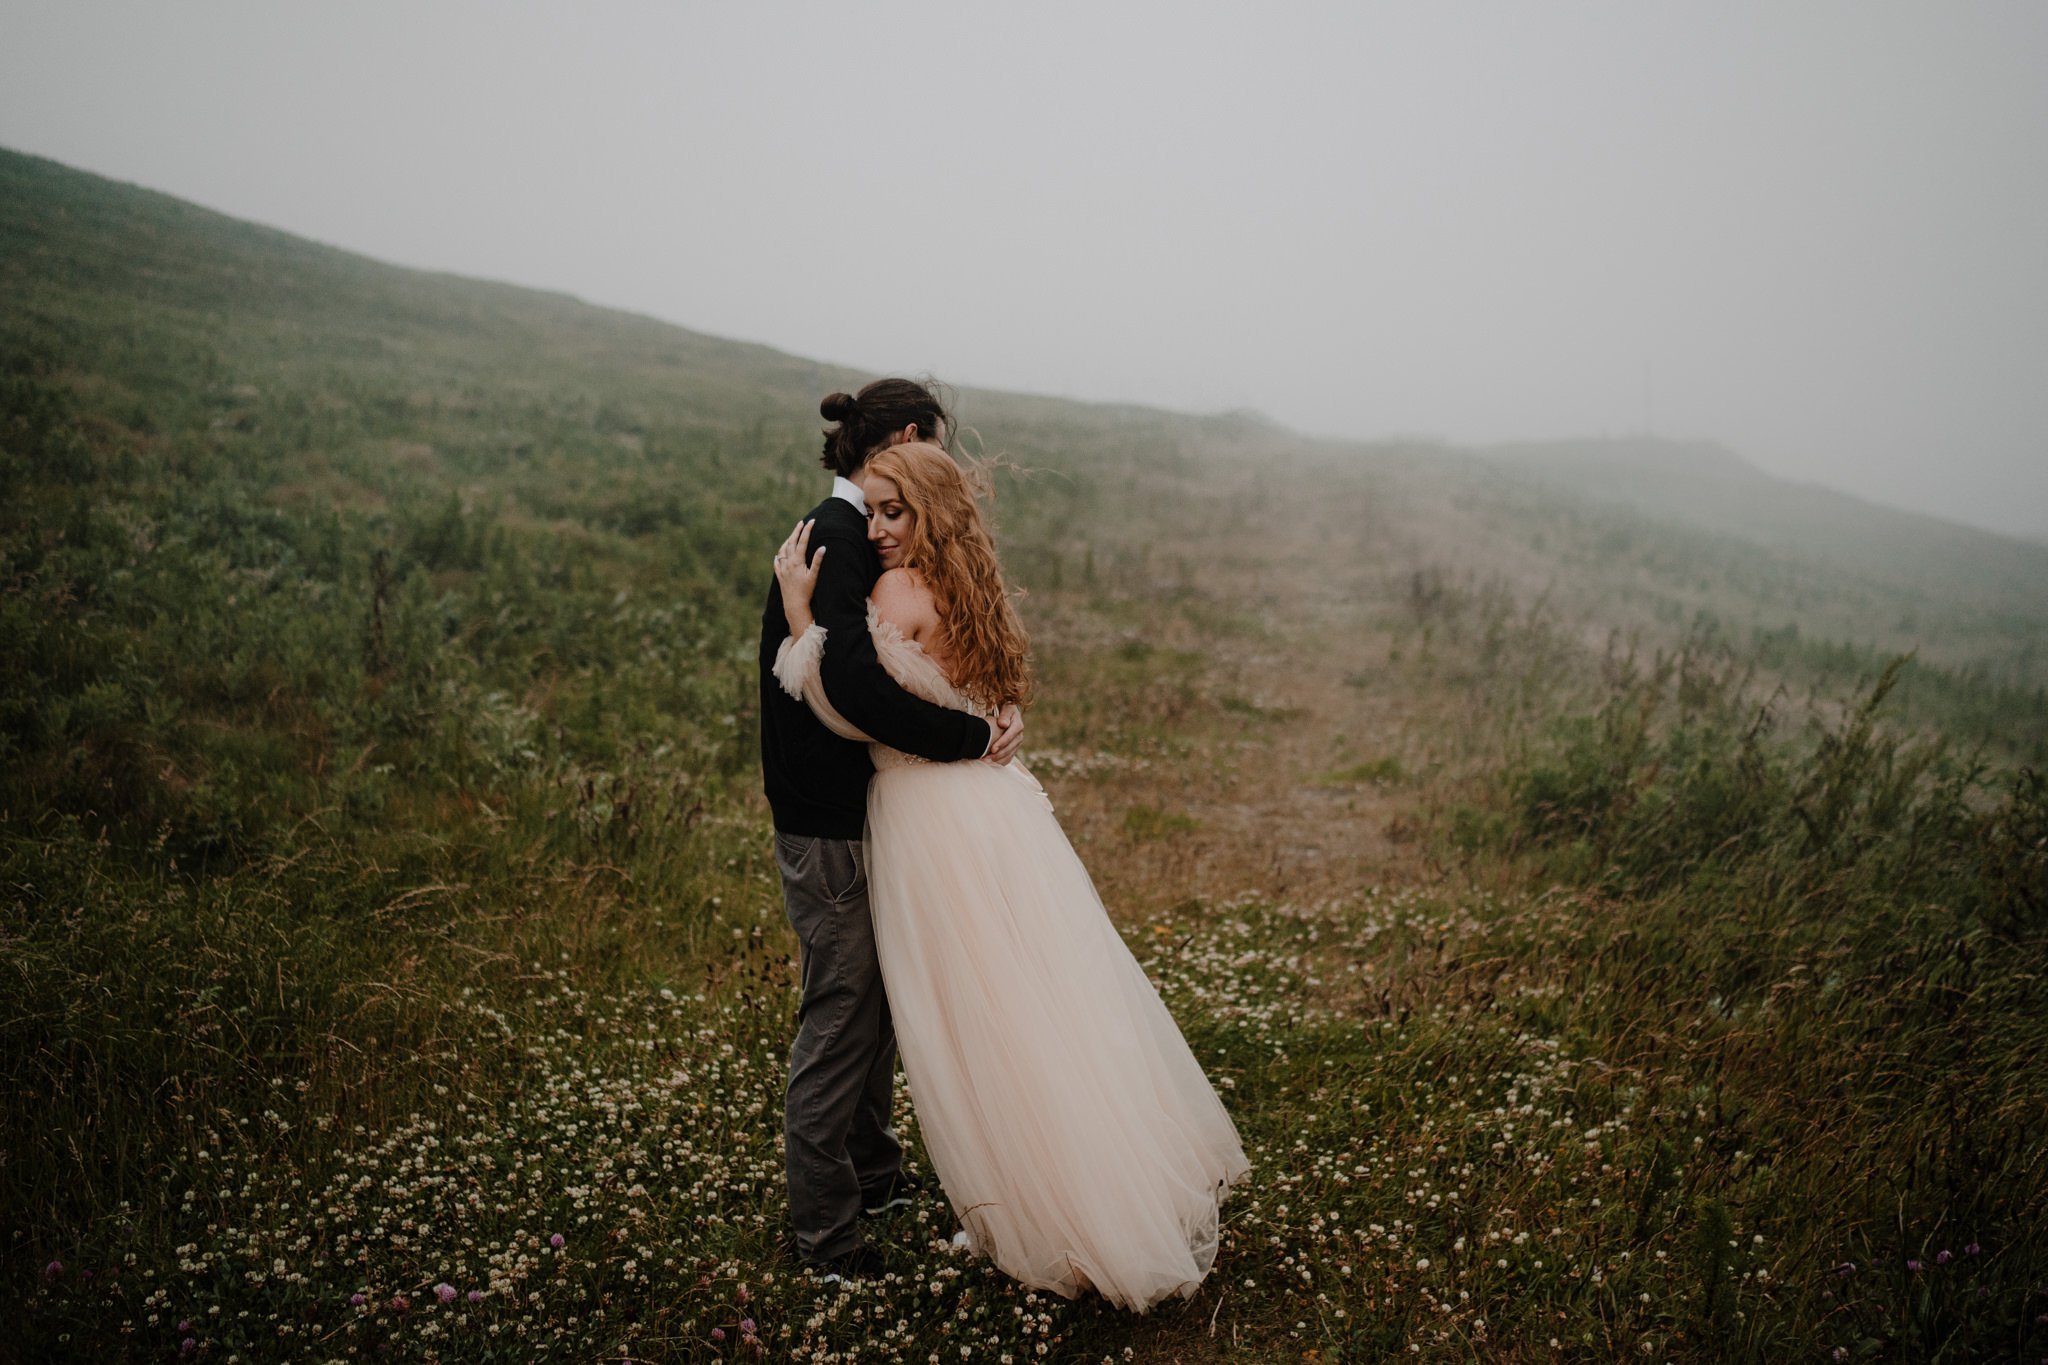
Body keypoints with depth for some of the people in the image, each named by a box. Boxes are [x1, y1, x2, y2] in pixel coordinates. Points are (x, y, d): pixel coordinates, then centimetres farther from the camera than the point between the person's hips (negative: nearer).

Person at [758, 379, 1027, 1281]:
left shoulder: (862, 536, 12)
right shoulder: (835, 539, -20)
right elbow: (855, 683, -32)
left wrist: (997, 707, -6)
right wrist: (975, 737, -23)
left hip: (867, 821, 10)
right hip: (831, 833, -10)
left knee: (879, 1008, 22)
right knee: (840, 1021, 3)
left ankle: (872, 1174, 41)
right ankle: (823, 1231, 19)